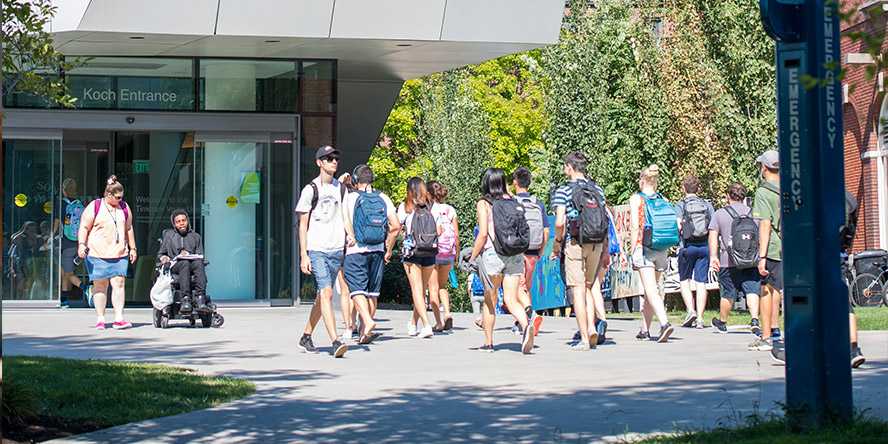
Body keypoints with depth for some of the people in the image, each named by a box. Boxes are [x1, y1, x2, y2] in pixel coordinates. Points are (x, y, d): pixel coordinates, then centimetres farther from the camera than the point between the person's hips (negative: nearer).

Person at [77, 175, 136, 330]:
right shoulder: (94, 207, 0)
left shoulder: (124, 208, 14)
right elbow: (84, 227, -3)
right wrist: (81, 244, -16)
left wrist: (132, 248, 21)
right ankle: (100, 319, 6)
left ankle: (119, 318, -11)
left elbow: (129, 229, 22)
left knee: (119, 283, -8)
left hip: (119, 254, 3)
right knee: (100, 285, 1)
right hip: (97, 254, -3)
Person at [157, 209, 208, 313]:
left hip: (192, 263, 1)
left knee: (198, 263, -37)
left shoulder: (196, 236, 25)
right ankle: (185, 299, -50)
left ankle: (200, 299, -49)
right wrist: (164, 258, -2)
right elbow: (160, 254, 22)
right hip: (174, 266, -1)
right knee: (185, 264, -38)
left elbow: (200, 256, 16)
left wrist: (189, 255, -4)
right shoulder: (168, 235, 24)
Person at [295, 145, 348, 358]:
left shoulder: (341, 189, 12)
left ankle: (306, 336, 26)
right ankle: (335, 342, -22)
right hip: (316, 250, -5)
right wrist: (303, 255, -8)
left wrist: (349, 244, 13)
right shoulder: (310, 190, -3)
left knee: (322, 296, 11)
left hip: (336, 250, 5)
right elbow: (303, 225, -2)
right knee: (326, 293, -15)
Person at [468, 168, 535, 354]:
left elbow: (483, 234, -11)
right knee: (511, 300, 0)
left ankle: (488, 342, 19)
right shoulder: (513, 202, 10)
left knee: (489, 301, 12)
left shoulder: (483, 204, -4)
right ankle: (526, 325, -28)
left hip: (492, 254, -3)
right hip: (515, 255, 3)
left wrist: (472, 258, -3)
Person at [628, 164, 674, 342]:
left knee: (652, 291, -11)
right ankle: (645, 330, 24)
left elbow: (635, 227, -10)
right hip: (661, 250, 5)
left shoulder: (636, 199, -3)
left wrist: (633, 251, -6)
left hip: (643, 247, -5)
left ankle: (664, 323, -30)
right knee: (651, 290, 17)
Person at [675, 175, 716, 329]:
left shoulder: (681, 205, -1)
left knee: (684, 280, 10)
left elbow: (677, 226, -14)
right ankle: (699, 318, -1)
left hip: (687, 246, -2)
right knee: (701, 282, 3)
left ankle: (691, 311, -9)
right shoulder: (707, 205, 8)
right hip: (705, 246, 2)